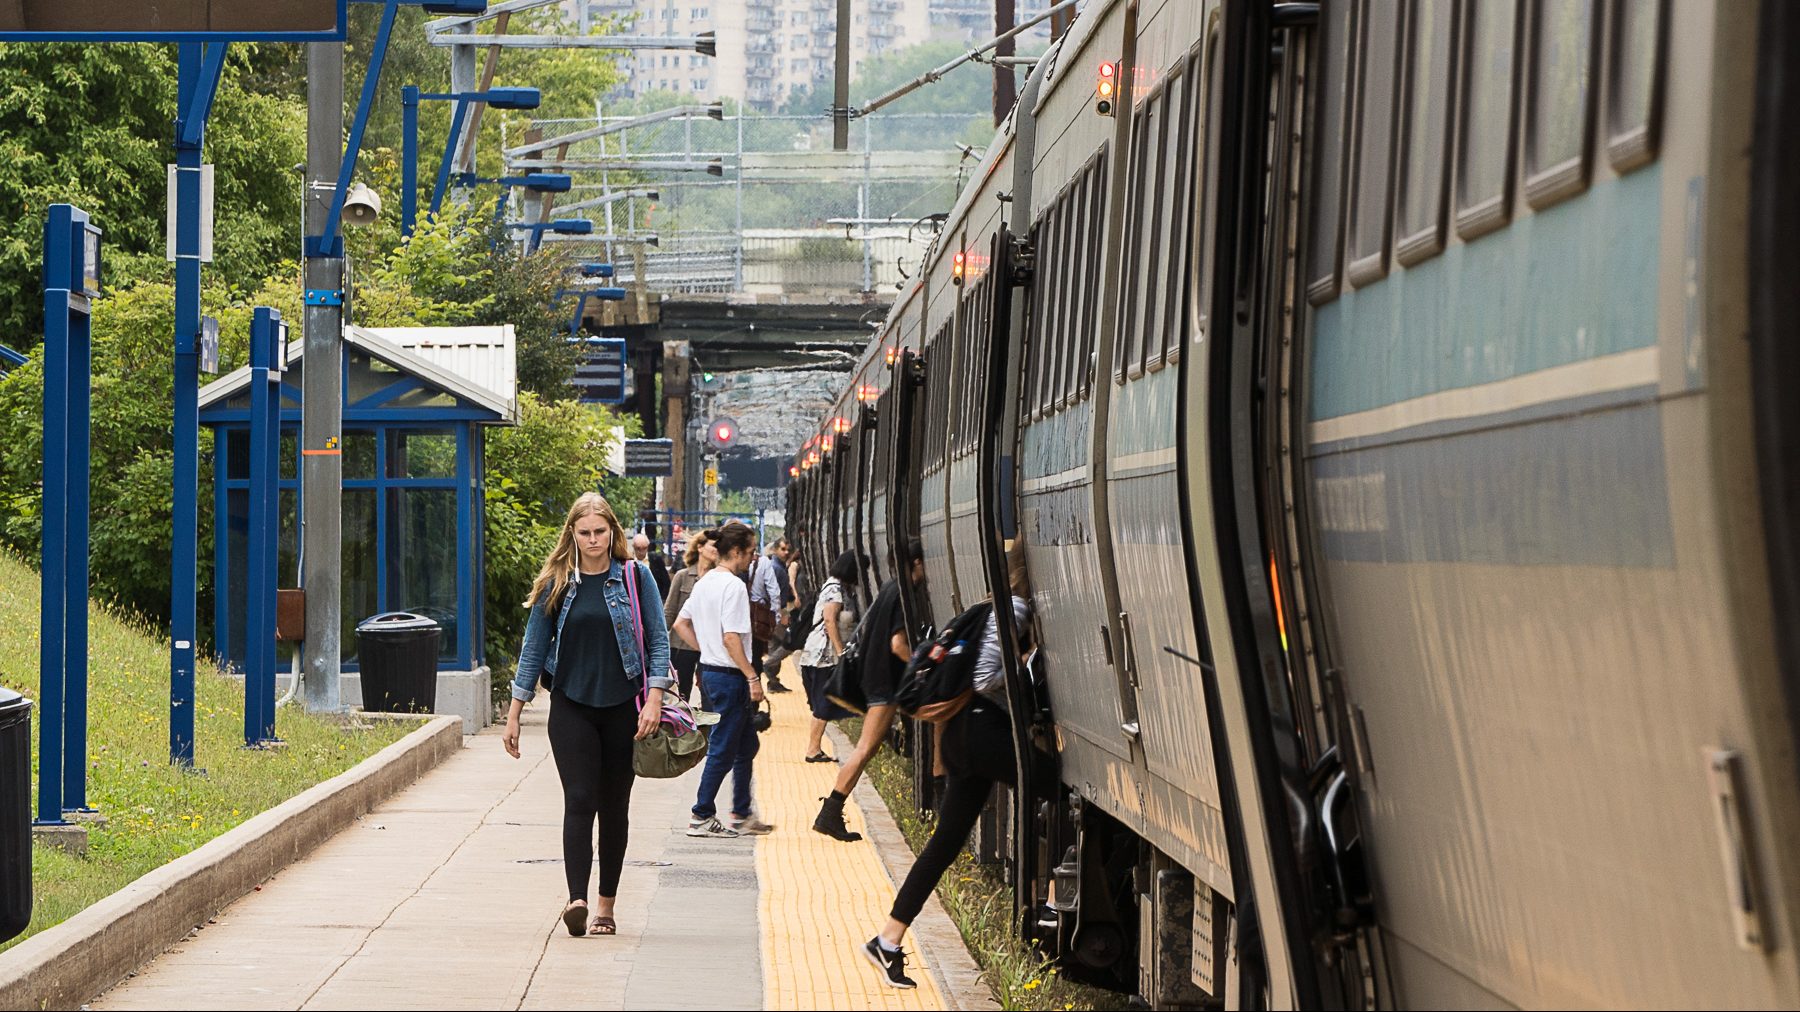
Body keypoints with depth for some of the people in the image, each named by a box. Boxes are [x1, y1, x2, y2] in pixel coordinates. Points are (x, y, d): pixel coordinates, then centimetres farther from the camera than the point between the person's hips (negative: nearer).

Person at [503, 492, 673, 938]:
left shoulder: (635, 577, 1)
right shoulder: (556, 584, 5)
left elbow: (658, 639, 0)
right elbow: (534, 648, 9)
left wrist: (654, 699, -12)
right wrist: (514, 715, 8)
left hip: (623, 708, 0)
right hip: (571, 707, 0)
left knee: (614, 806, 5)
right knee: (579, 801, -12)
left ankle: (606, 904, 13)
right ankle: (577, 900, -22)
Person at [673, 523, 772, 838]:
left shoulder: (704, 582, 11)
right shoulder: (733, 585, -17)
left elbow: (680, 624, 16)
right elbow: (731, 638, -23)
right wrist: (752, 677, -18)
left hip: (710, 670, 10)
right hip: (729, 676, -10)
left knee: (747, 743, 17)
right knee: (723, 750, 0)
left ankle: (742, 815, 22)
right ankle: (701, 817, 6)